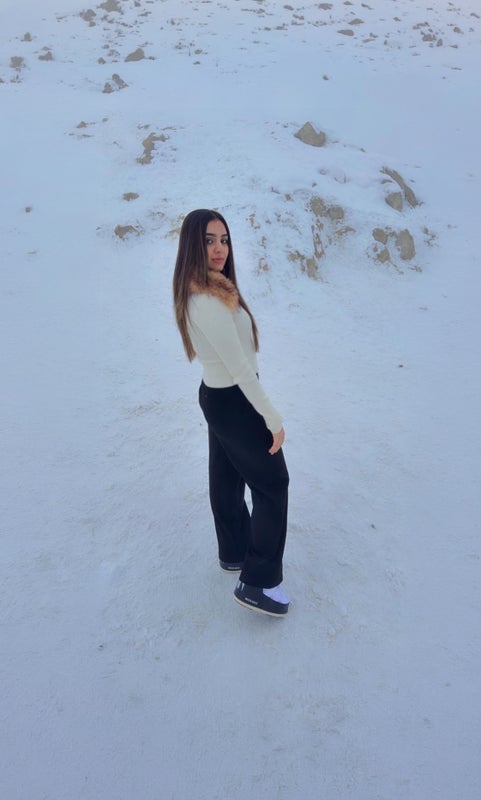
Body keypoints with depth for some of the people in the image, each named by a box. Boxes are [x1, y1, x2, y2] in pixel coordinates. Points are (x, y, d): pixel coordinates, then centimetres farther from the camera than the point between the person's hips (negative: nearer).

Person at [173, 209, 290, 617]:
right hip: (235, 403, -10)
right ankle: (259, 583, 10)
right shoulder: (209, 302, -29)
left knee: (227, 479, 21)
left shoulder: (200, 293, 3)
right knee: (272, 485, 2)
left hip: (216, 397, 10)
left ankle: (234, 553, 41)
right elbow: (240, 368, -27)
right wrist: (273, 418, -20)